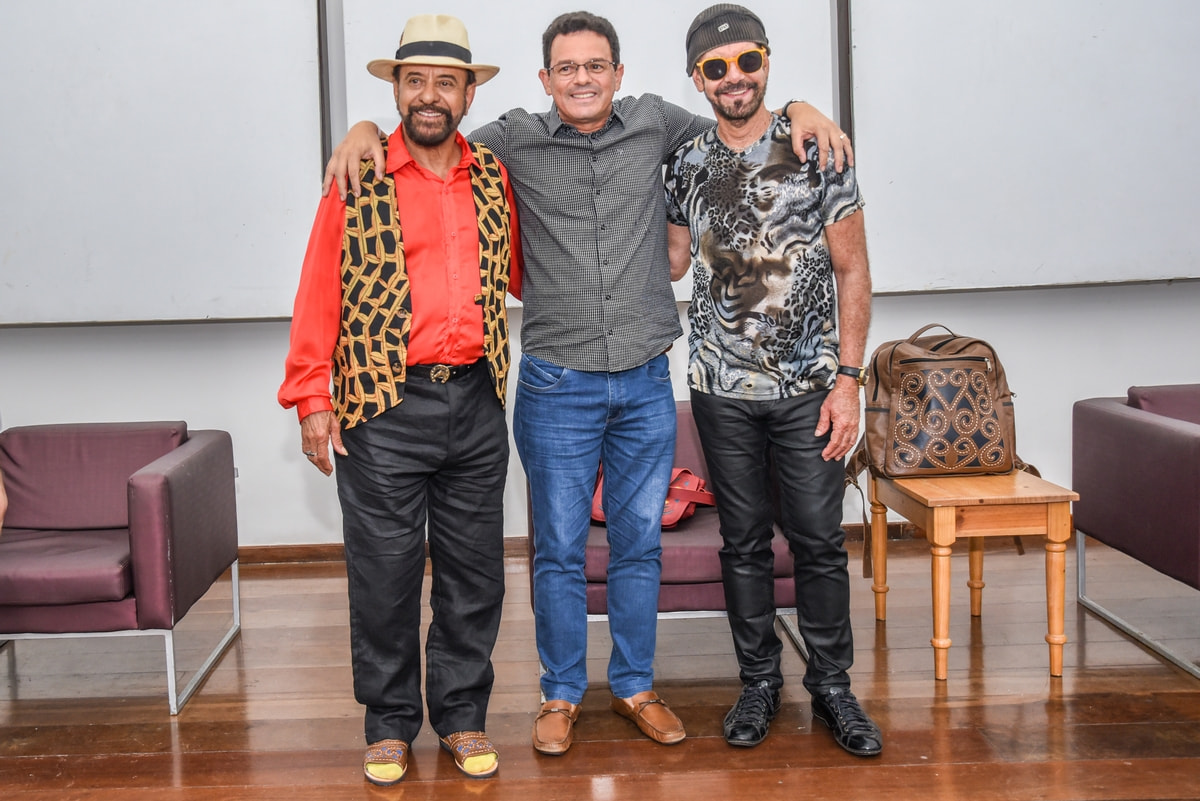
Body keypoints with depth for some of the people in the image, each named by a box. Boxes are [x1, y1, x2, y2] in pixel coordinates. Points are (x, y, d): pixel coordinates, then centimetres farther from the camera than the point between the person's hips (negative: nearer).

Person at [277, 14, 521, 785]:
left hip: (476, 403, 3)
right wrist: (313, 397, -5)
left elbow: (519, 273, 21)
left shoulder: (495, 178, 8)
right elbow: (320, 294, -2)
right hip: (383, 410, -3)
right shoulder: (358, 179, -1)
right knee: (384, 572, 4)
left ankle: (463, 715, 25)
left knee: (474, 570, 10)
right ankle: (390, 725, 20)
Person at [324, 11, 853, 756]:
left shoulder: (654, 123, 5)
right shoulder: (516, 140, -1)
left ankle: (636, 686, 27)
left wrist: (798, 108, 2)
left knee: (640, 545, 11)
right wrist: (366, 128, -10)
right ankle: (562, 695, 22)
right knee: (559, 549, 6)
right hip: (558, 387, -2)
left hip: (646, 385, 2)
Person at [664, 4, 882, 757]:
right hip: (723, 388, 2)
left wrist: (848, 378, -8)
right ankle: (760, 682, 24)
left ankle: (832, 686, 19)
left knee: (819, 540, 3)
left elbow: (852, 271, -2)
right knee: (744, 541, 10)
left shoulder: (817, 151, -4)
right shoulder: (686, 165, 4)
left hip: (809, 387, -2)